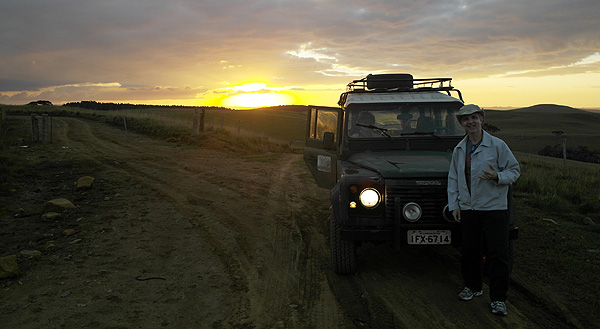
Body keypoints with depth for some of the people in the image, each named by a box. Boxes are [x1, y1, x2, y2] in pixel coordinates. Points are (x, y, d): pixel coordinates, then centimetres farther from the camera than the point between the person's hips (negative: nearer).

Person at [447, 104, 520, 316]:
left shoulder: (497, 145, -4)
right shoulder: (459, 150, 9)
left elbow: (514, 170, -2)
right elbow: (453, 179, 13)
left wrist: (498, 176, -22)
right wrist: (454, 205, 7)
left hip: (494, 208, -4)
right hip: (467, 209, 4)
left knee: (497, 254, -2)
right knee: (469, 250, 12)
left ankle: (498, 298, 8)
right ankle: (472, 286, 32)